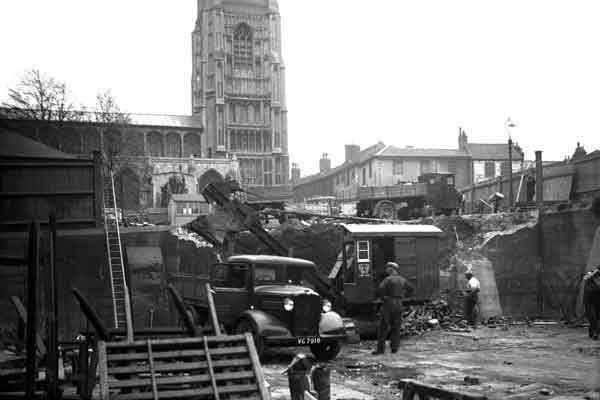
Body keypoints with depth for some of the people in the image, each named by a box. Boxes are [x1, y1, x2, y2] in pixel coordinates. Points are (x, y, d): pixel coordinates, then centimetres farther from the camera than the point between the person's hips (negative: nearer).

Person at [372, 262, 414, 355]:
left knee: (383, 327, -2)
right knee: (396, 327, 12)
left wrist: (381, 296, -7)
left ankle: (381, 348, -6)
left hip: (388, 303, -5)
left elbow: (380, 288, -24)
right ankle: (394, 347, 11)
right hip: (398, 304, 6)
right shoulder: (402, 280, 9)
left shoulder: (388, 279, -10)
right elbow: (411, 288, 24)